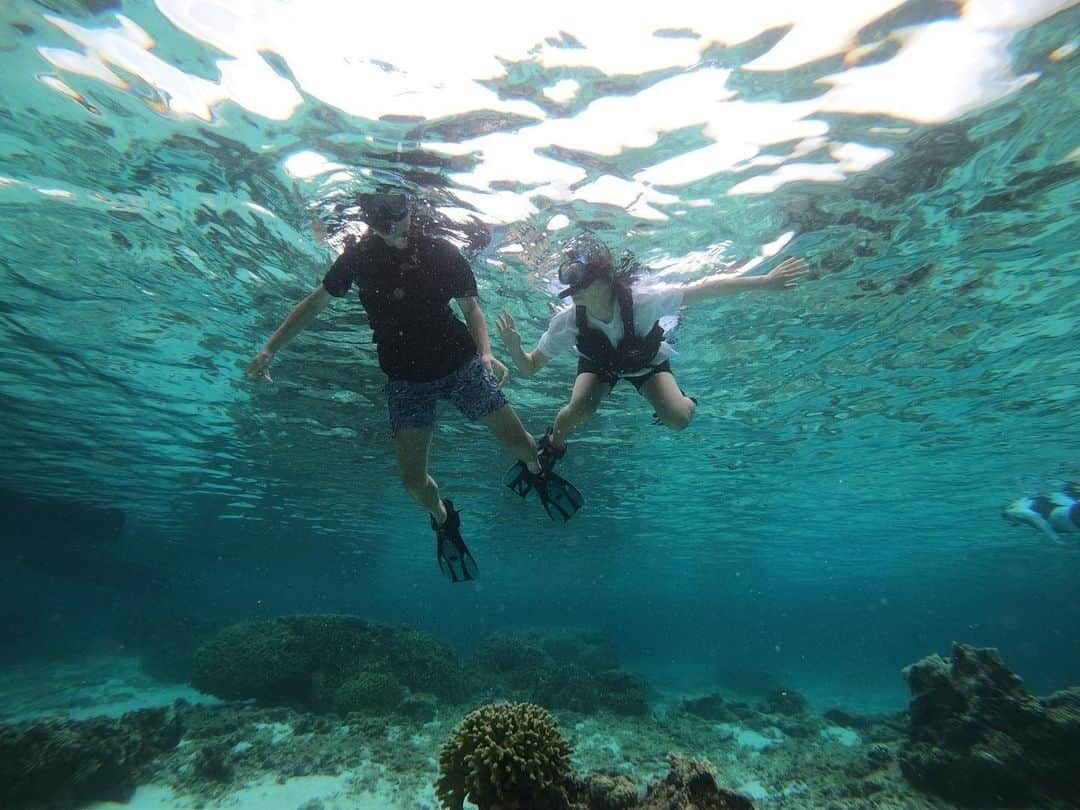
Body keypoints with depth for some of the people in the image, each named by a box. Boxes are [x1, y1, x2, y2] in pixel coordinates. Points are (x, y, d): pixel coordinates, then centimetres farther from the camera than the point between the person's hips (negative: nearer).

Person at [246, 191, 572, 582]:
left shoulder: (441, 251, -6)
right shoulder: (359, 255, -2)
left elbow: (470, 305, 3)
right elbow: (314, 303, 9)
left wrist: (486, 353, -14)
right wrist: (269, 349, 6)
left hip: (461, 363, -1)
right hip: (406, 379, 1)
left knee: (518, 441, -2)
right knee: (413, 480, -3)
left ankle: (537, 471, 36)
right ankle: (444, 520, 31)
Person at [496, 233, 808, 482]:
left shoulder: (642, 301, -40)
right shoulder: (565, 322, -33)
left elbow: (705, 287, -31)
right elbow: (530, 367, -23)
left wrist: (764, 281, -29)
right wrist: (514, 347, -44)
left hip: (647, 362, 0)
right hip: (598, 364, 1)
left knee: (678, 419, -21)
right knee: (579, 410, -29)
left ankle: (686, 402, 18)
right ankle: (553, 445, 4)